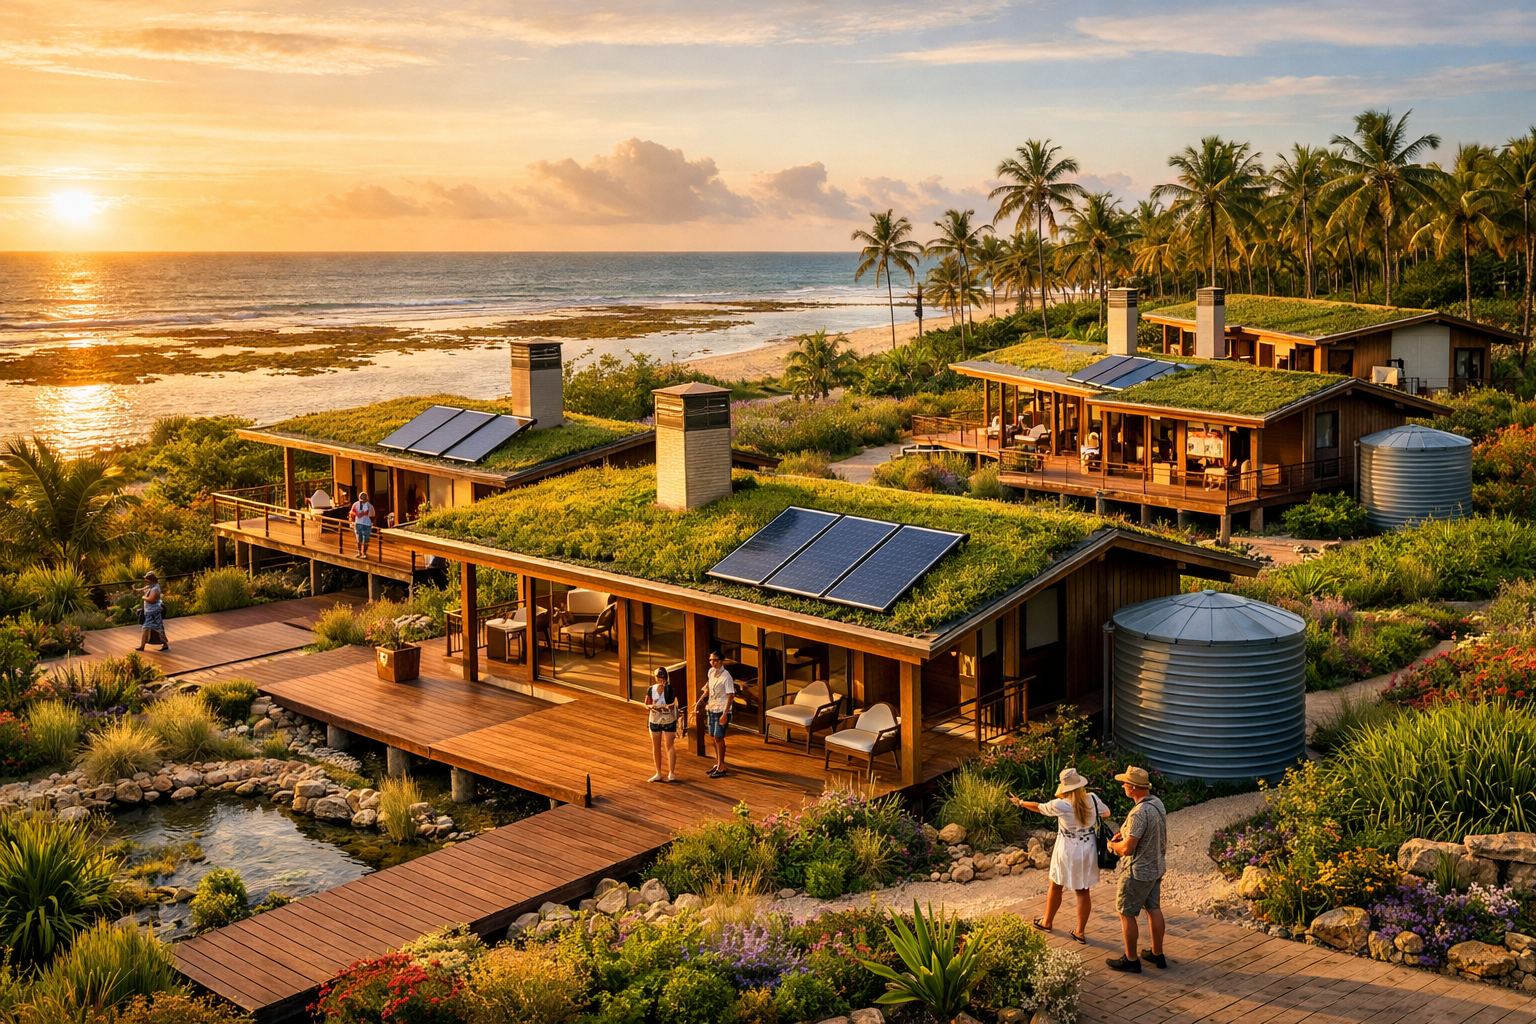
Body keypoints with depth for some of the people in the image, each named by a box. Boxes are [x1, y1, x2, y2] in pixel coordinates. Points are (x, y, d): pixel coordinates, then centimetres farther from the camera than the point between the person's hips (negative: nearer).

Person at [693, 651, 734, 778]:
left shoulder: (726, 677, -16)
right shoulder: (711, 671, 7)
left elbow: (730, 696, -18)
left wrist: (725, 714, -24)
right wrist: (698, 703, 18)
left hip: (721, 711, -8)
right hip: (711, 709, 8)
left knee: (719, 738, -4)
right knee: (713, 737, 13)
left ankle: (721, 767, 5)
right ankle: (718, 764, 26)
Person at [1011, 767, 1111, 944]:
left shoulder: (1060, 805, -19)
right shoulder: (1092, 799, -10)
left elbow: (1039, 808, -2)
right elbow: (1106, 812, 9)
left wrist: (1021, 802, 15)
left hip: (1067, 850, -3)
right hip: (1088, 850, 3)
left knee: (1055, 887, 18)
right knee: (1083, 891, 11)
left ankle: (1047, 922, 36)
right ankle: (1080, 932, 16)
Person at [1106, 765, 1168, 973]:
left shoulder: (1140, 812, -29)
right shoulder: (1157, 803, -1)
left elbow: (1127, 848, -28)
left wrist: (1113, 844, -7)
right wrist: (1125, 832, 6)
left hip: (1138, 872, -9)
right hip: (1157, 867, 9)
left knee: (1126, 913, 6)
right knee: (1154, 908, 19)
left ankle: (1131, 960, 15)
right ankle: (1157, 954, 30)